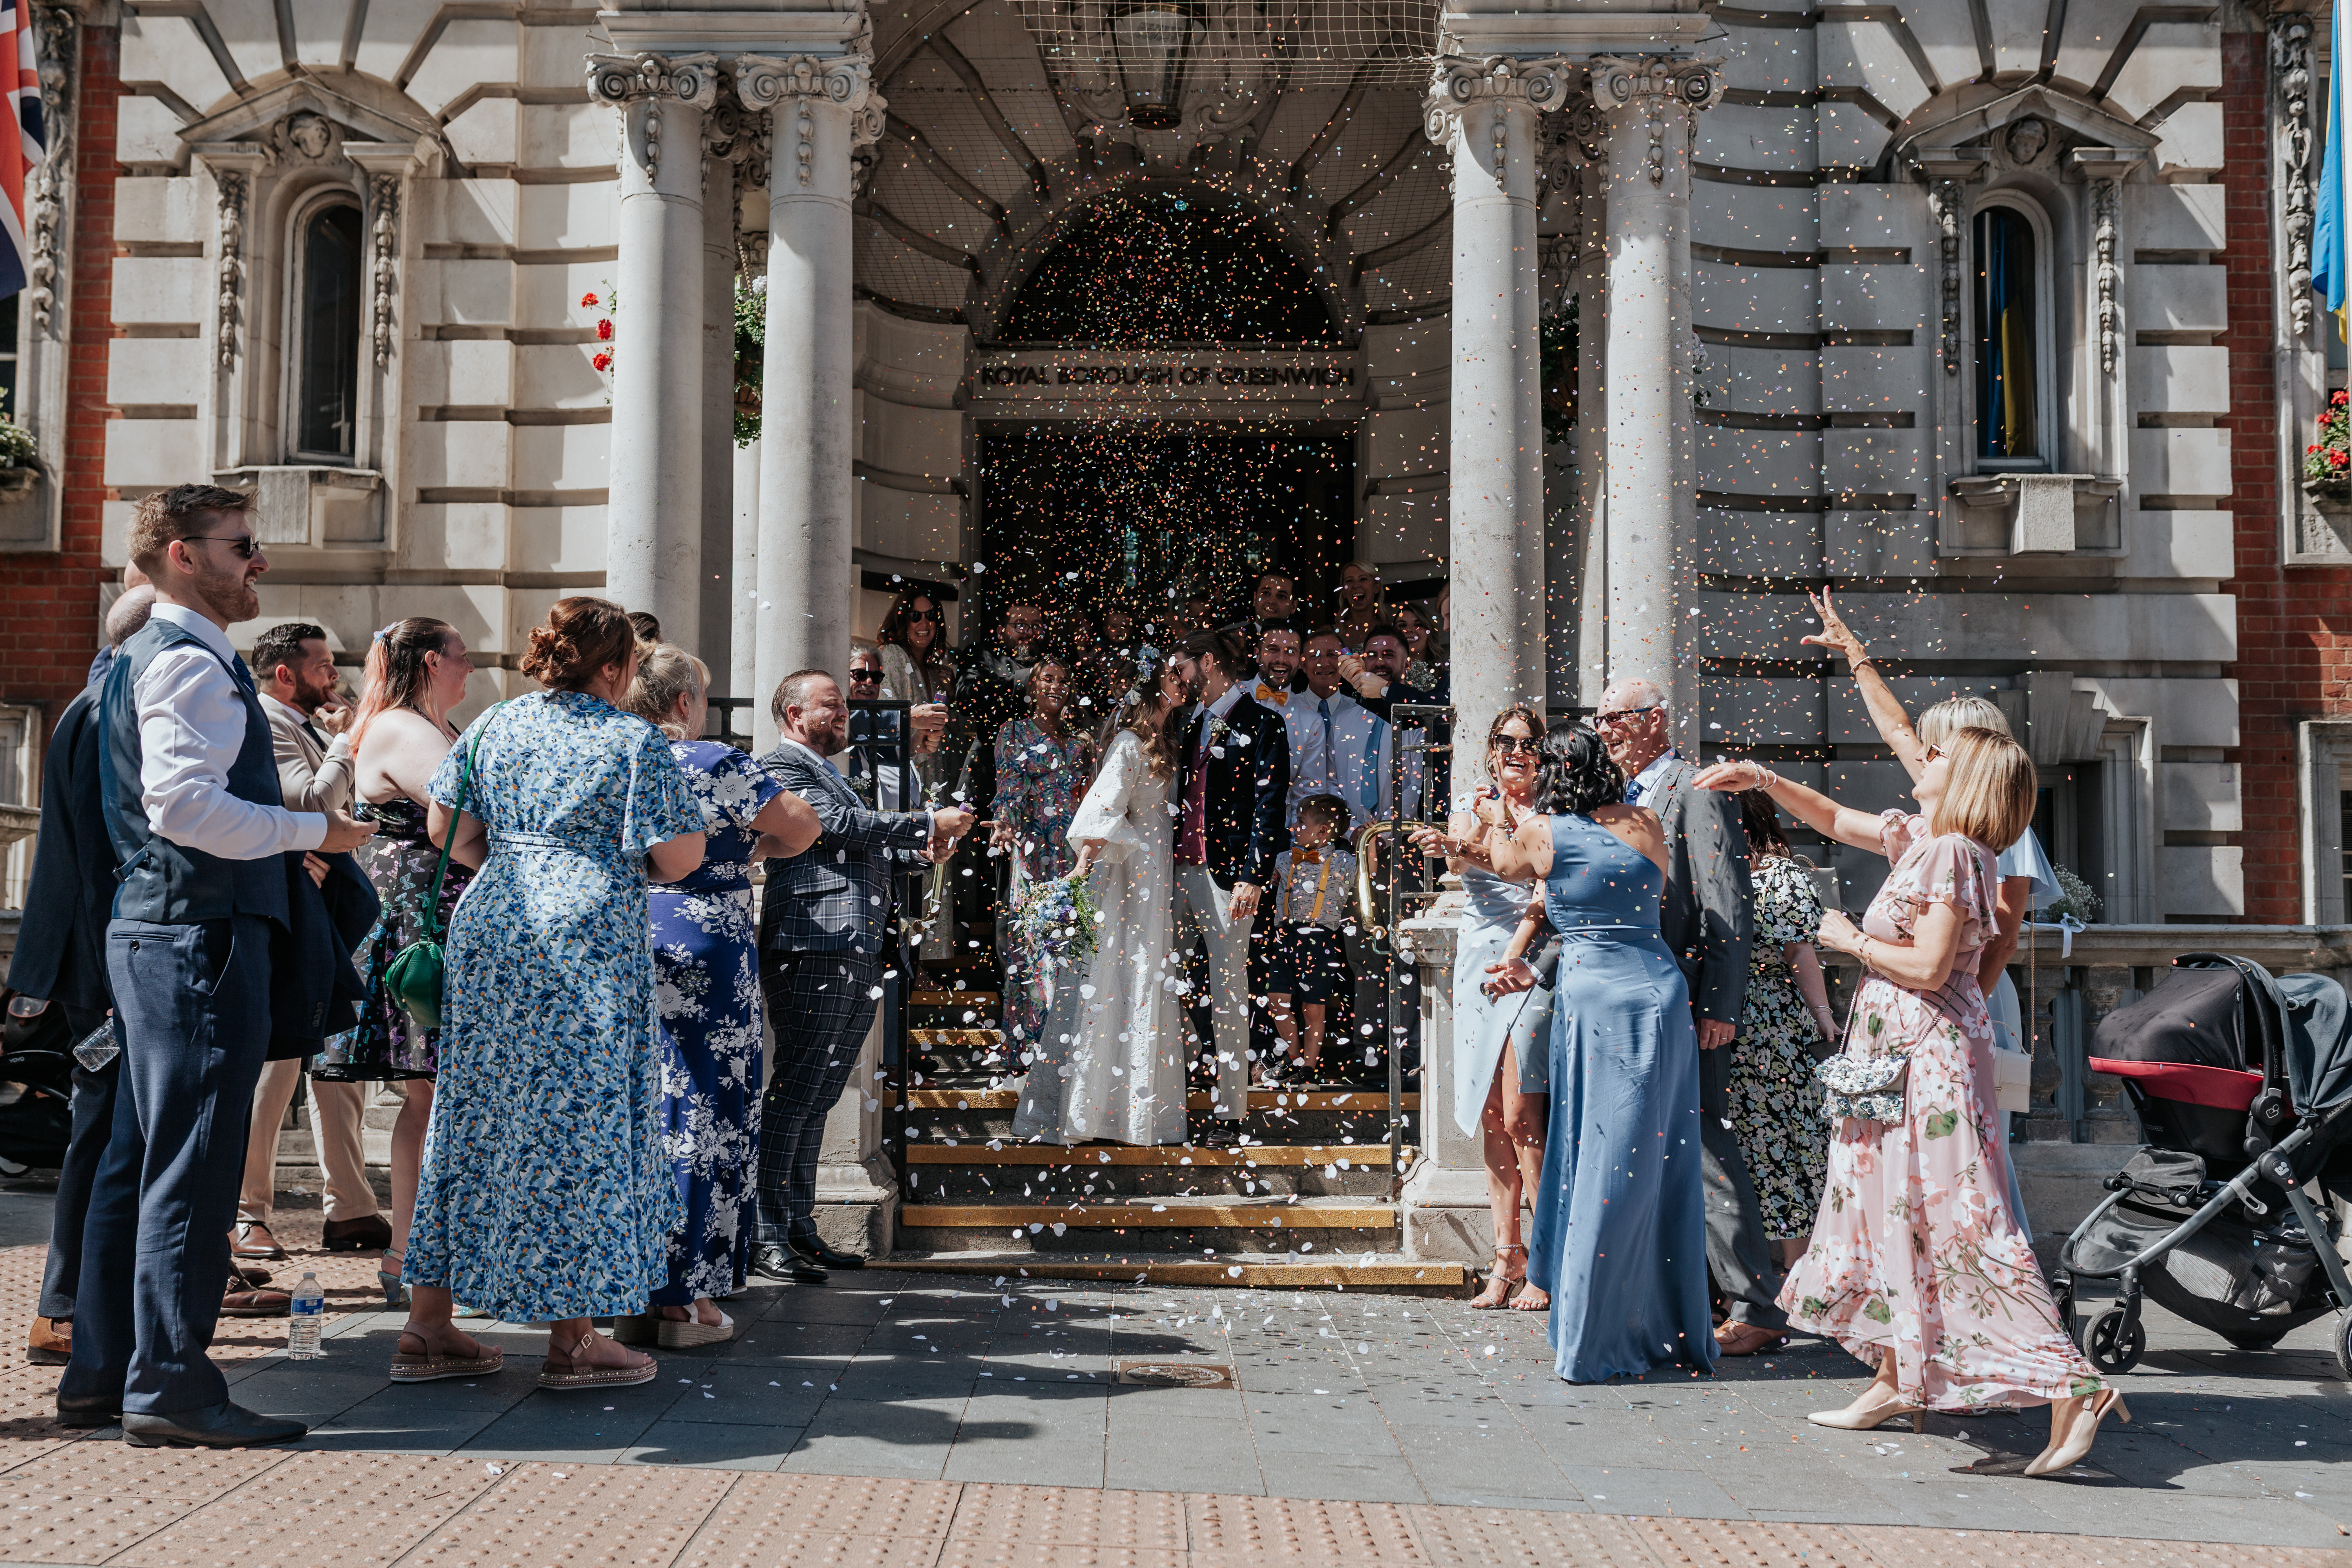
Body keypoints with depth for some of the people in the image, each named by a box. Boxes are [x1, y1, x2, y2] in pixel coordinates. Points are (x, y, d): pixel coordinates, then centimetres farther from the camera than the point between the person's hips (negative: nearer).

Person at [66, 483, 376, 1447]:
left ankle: (101, 1374, 23)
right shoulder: (191, 663, -12)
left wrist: (284, 837, 20)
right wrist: (313, 831, -15)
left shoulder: (150, 657, 20)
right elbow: (185, 804, -23)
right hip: (199, 933, -11)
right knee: (190, 1166, -7)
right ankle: (170, 1389, -2)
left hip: (151, 931, 11)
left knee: (137, 1160, 14)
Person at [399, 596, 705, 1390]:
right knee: (580, 1124, 1)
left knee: (472, 1117, 11)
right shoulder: (636, 742, -5)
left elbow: (446, 830, 12)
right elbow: (680, 856, -8)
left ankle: (428, 1324, 16)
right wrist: (630, 862, 13)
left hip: (488, 932, 6)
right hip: (590, 942, -6)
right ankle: (571, 1340, 7)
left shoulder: (494, 724, 11)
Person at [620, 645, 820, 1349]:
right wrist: (755, 849, 15)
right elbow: (803, 828, -5)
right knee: (701, 1117, 1)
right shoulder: (716, 765, -10)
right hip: (703, 950, -6)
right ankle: (683, 1300, 5)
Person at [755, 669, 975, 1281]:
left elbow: (862, 841, 28)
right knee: (794, 1093, -9)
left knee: (818, 1098, 11)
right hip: (813, 952, -9)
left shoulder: (831, 773, 28)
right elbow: (842, 825, -13)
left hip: (861, 954, 10)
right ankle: (766, 1237, -6)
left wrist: (925, 841, 10)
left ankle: (799, 1227, 16)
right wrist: (928, 822, -8)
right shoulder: (780, 766, -3)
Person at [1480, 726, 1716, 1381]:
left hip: (1589, 999, -2)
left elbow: (1507, 865, 20)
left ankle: (1588, 1341, 9)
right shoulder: (1645, 824, 5)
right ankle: (1672, 1327, 17)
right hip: (1658, 992, 2)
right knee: (1662, 1164, 8)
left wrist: (1496, 821, 43)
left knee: (1599, 1165, 4)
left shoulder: (1543, 835, -1)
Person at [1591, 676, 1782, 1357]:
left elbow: (1729, 912, -14)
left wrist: (1720, 1007, -19)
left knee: (1704, 1151, -8)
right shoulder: (1623, 801, 18)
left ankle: (1758, 1307, 0)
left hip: (1685, 1008, -9)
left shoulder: (1695, 792, -8)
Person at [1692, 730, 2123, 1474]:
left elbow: (1930, 967, -22)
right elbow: (1835, 819, 26)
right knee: (1890, 1210, 15)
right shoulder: (1915, 835, 11)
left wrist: (1852, 940, -9)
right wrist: (1763, 779, 17)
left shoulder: (1951, 853, -16)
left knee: (1960, 1223, -11)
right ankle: (1897, 1381, 25)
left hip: (1932, 1057, -10)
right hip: (1896, 1058, 10)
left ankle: (2071, 1385, -11)